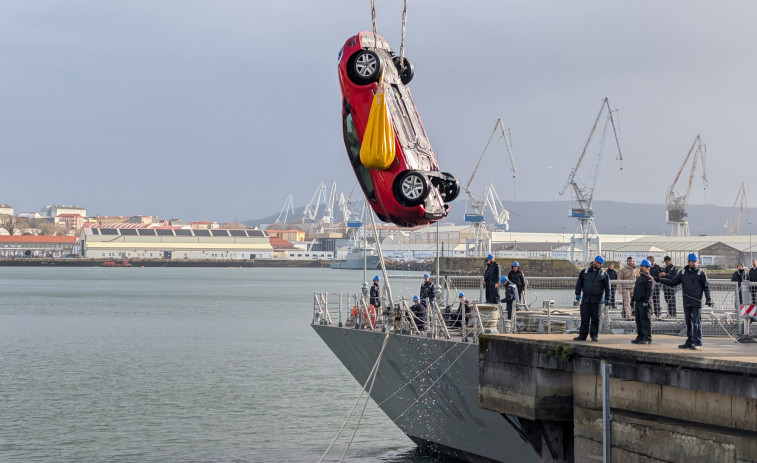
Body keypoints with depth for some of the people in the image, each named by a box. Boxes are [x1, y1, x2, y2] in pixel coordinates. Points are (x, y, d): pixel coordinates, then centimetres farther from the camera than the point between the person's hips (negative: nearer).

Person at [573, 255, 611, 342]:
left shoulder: (604, 274, 4)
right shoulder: (585, 271, 9)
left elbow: (607, 287, 5)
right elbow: (579, 283, 16)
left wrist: (607, 298, -1)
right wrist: (578, 293, 9)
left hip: (596, 300, -2)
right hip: (585, 299, 2)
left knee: (595, 318, 3)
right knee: (584, 317, 2)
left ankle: (594, 335, 10)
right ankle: (582, 335, 7)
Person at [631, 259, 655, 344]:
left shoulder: (649, 278, -8)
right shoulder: (639, 278, 21)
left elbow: (650, 291, -16)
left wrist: (646, 301, -23)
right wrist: (633, 300, 22)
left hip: (645, 303, -9)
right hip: (638, 302, 9)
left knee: (645, 320, -8)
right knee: (638, 320, 11)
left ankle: (647, 338, -7)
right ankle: (640, 337, 17)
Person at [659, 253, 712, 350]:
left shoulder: (701, 273, 1)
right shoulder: (683, 273, 11)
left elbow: (706, 287, 1)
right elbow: (672, 282, 12)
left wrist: (708, 299, -8)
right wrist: (660, 279, 1)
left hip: (696, 303, -5)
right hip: (686, 302, 5)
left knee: (696, 323, -9)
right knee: (688, 323, 11)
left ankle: (697, 343, -7)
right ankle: (689, 342, 19)